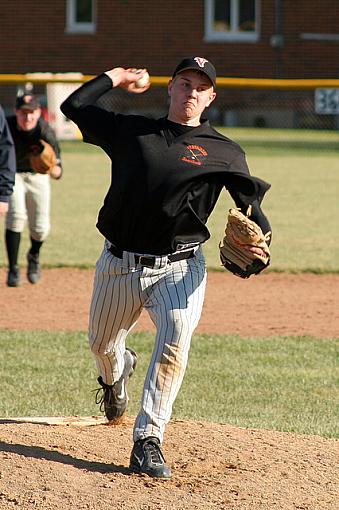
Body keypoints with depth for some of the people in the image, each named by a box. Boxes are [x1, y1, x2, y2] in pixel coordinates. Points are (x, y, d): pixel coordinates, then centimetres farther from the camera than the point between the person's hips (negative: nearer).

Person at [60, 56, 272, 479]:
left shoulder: (223, 152, 3)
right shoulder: (131, 131, 8)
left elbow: (251, 204, -5)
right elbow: (73, 106, 11)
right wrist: (116, 78, 18)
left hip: (179, 268, -3)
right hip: (119, 264, 3)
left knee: (175, 344, -25)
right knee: (102, 344, 17)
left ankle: (148, 441, -20)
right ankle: (115, 375, 56)